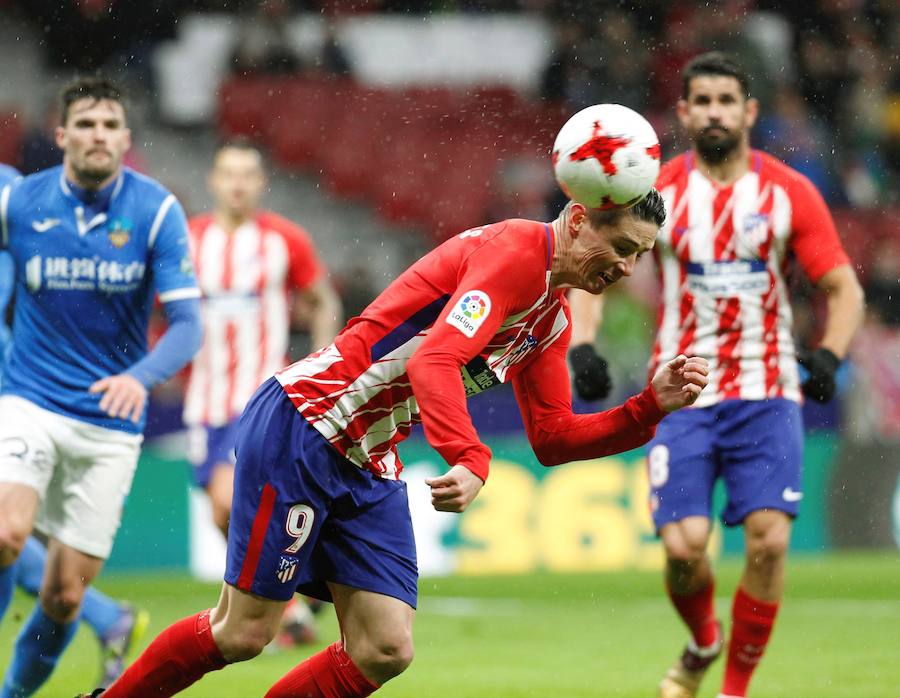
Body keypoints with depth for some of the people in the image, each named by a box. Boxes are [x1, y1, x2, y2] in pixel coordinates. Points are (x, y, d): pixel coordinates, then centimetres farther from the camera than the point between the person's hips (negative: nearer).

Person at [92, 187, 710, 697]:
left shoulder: (554, 321, 13)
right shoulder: (514, 252, -17)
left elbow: (553, 440, 16)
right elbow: (434, 361, -30)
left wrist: (652, 405, 4)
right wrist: (471, 462, -42)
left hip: (371, 466, 9)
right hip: (300, 428, -9)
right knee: (243, 634, -5)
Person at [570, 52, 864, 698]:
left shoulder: (790, 192, 1)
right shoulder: (656, 192, 1)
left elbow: (844, 287, 4)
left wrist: (829, 354, -15)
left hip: (767, 395, 0)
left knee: (769, 541, -15)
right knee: (684, 545, -13)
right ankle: (702, 644, 21)